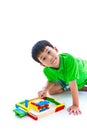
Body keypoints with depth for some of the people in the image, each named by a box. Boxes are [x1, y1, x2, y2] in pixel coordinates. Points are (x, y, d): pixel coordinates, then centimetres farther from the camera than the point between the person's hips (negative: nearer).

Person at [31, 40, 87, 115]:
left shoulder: (69, 59, -46)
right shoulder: (47, 71, -29)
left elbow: (73, 84, -44)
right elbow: (51, 81, -7)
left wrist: (75, 105, -42)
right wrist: (45, 90, -27)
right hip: (65, 78, 4)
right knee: (51, 90, -6)